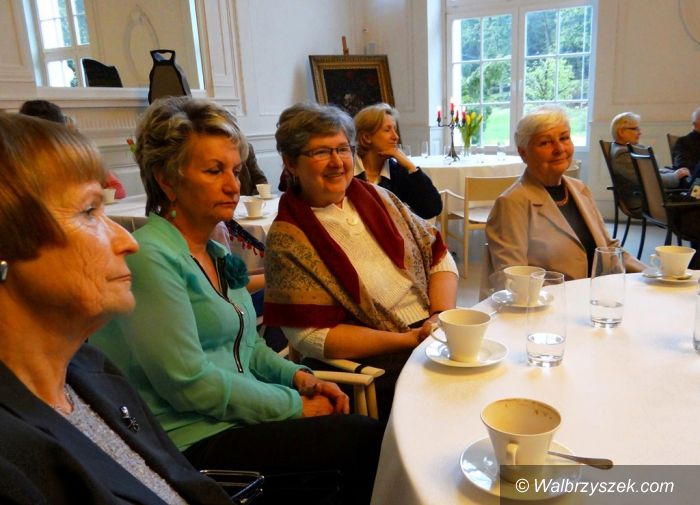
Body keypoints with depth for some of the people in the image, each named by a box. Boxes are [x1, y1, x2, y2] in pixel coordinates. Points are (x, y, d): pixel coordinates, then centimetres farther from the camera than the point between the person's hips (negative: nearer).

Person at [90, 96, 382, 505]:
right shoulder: (150, 257, -17)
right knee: (365, 438, -14)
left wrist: (299, 376, 1)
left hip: (240, 418, 8)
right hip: (192, 440, -8)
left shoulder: (217, 253, 9)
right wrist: (295, 405, -14)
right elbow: (190, 382, -21)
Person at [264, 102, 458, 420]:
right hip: (379, 368, -6)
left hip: (436, 338, 6)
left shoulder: (377, 197, 9)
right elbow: (311, 336, -13)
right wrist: (409, 340, -16)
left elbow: (438, 256, 10)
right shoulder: (287, 239, -8)